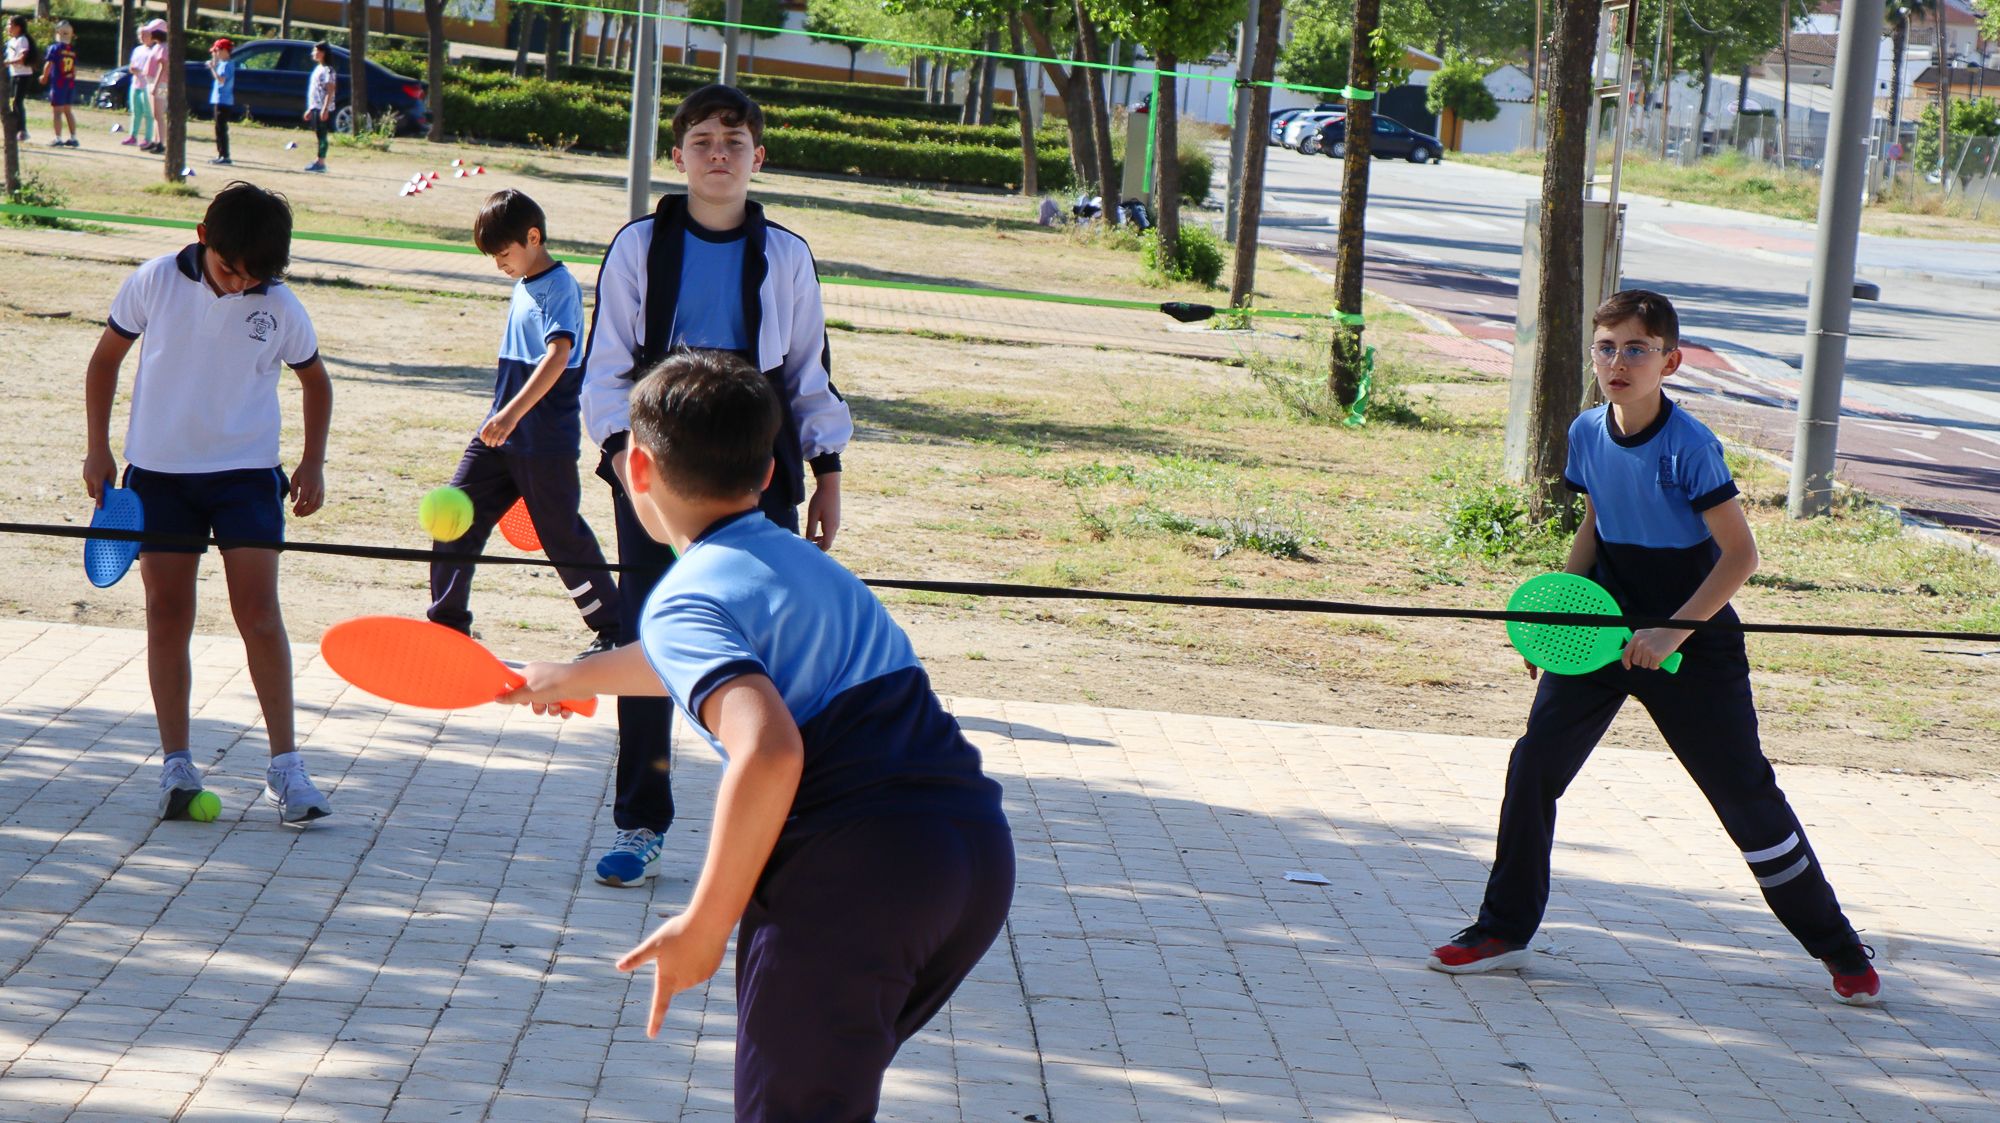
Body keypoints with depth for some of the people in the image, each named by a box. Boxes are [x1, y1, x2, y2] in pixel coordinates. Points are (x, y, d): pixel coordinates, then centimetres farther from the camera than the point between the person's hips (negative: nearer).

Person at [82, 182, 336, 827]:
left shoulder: (280, 308, -4)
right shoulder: (153, 284, -5)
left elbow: (315, 380, 14)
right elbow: (105, 358, 9)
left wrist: (313, 464, 6)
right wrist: (98, 448, 5)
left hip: (247, 471, -1)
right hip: (158, 470, 1)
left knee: (259, 612, -9)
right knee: (167, 616, 1)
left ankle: (285, 768, -7)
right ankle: (176, 765, 7)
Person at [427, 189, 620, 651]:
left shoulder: (560, 287, -14)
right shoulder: (523, 285, 13)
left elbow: (558, 356, -28)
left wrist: (513, 414, -37)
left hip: (546, 443, -8)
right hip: (500, 436, 8)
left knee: (563, 536, 0)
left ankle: (614, 630, 14)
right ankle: (448, 623, 13)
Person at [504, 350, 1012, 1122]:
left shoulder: (687, 598, -4)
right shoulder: (804, 562, 23)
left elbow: (769, 752, -23)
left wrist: (704, 927, -15)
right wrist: (573, 677, 63)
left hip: (853, 867, -8)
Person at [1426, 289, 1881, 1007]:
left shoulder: (1689, 448, -20)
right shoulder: (1588, 434, -2)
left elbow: (1741, 554, -18)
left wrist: (1673, 632, -24)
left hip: (1693, 641, -5)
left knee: (1745, 792, 0)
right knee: (1534, 765, -5)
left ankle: (1837, 946, 16)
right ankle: (1505, 930, 9)